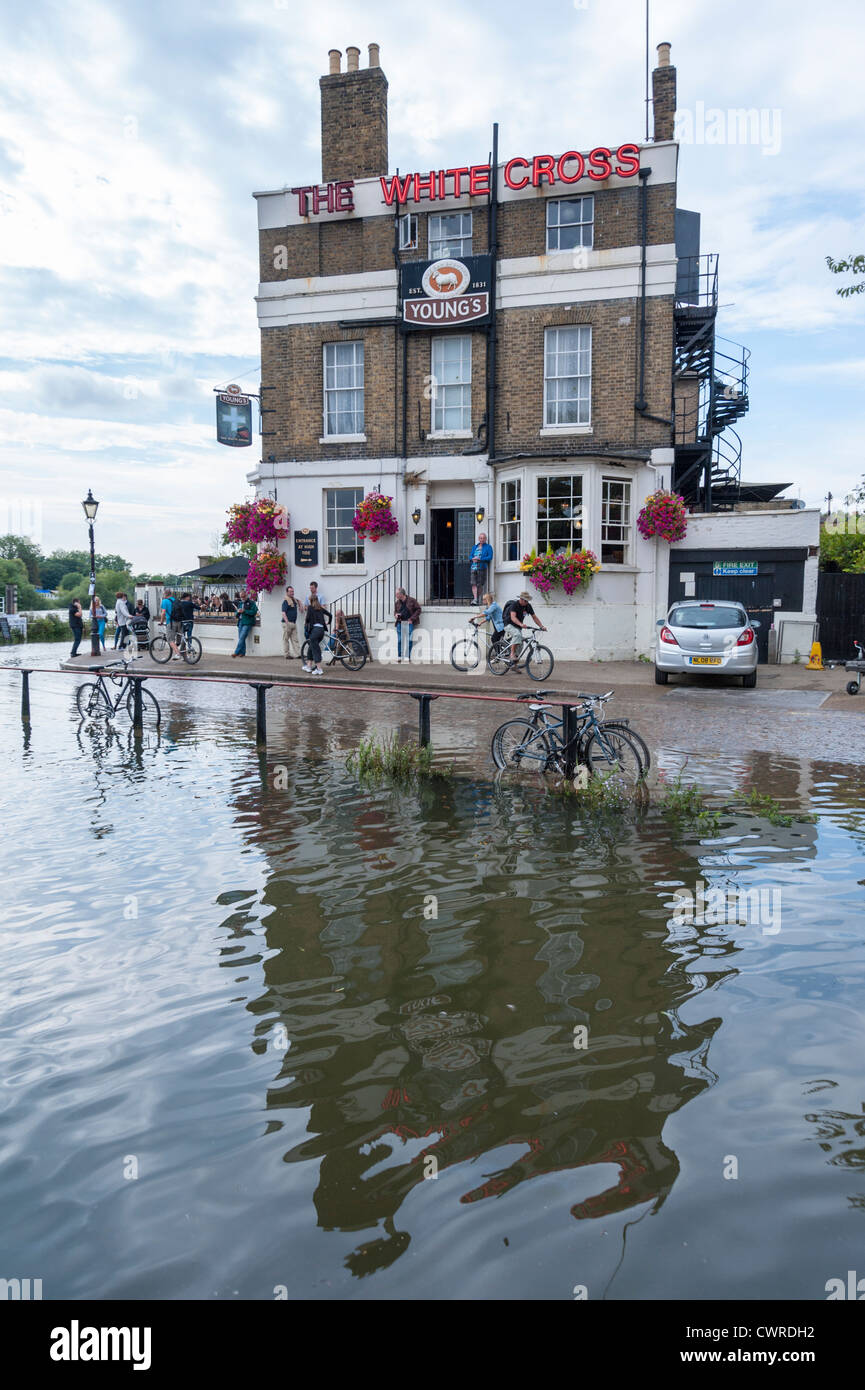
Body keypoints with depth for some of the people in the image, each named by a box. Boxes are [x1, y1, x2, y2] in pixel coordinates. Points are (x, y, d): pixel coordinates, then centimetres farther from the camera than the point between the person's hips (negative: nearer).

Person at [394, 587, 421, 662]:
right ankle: (399, 656, 7)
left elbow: (418, 609, 0)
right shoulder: (397, 603, 13)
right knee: (399, 640, 0)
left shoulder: (412, 601, -1)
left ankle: (408, 656, -1)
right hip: (400, 623, 4)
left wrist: (412, 618, -8)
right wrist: (396, 615, 2)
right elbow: (395, 611, 27)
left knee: (409, 639, -7)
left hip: (409, 622, -4)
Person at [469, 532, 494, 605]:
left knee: (480, 584, -2)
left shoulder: (488, 547, 6)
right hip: (474, 567, 4)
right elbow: (470, 556, 20)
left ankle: (477, 598, 9)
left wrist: (480, 559, -13)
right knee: (473, 583, -10)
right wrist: (473, 559, -5)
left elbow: (490, 557, -6)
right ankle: (475, 599, -15)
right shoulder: (475, 547, 21)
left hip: (482, 567, -4)